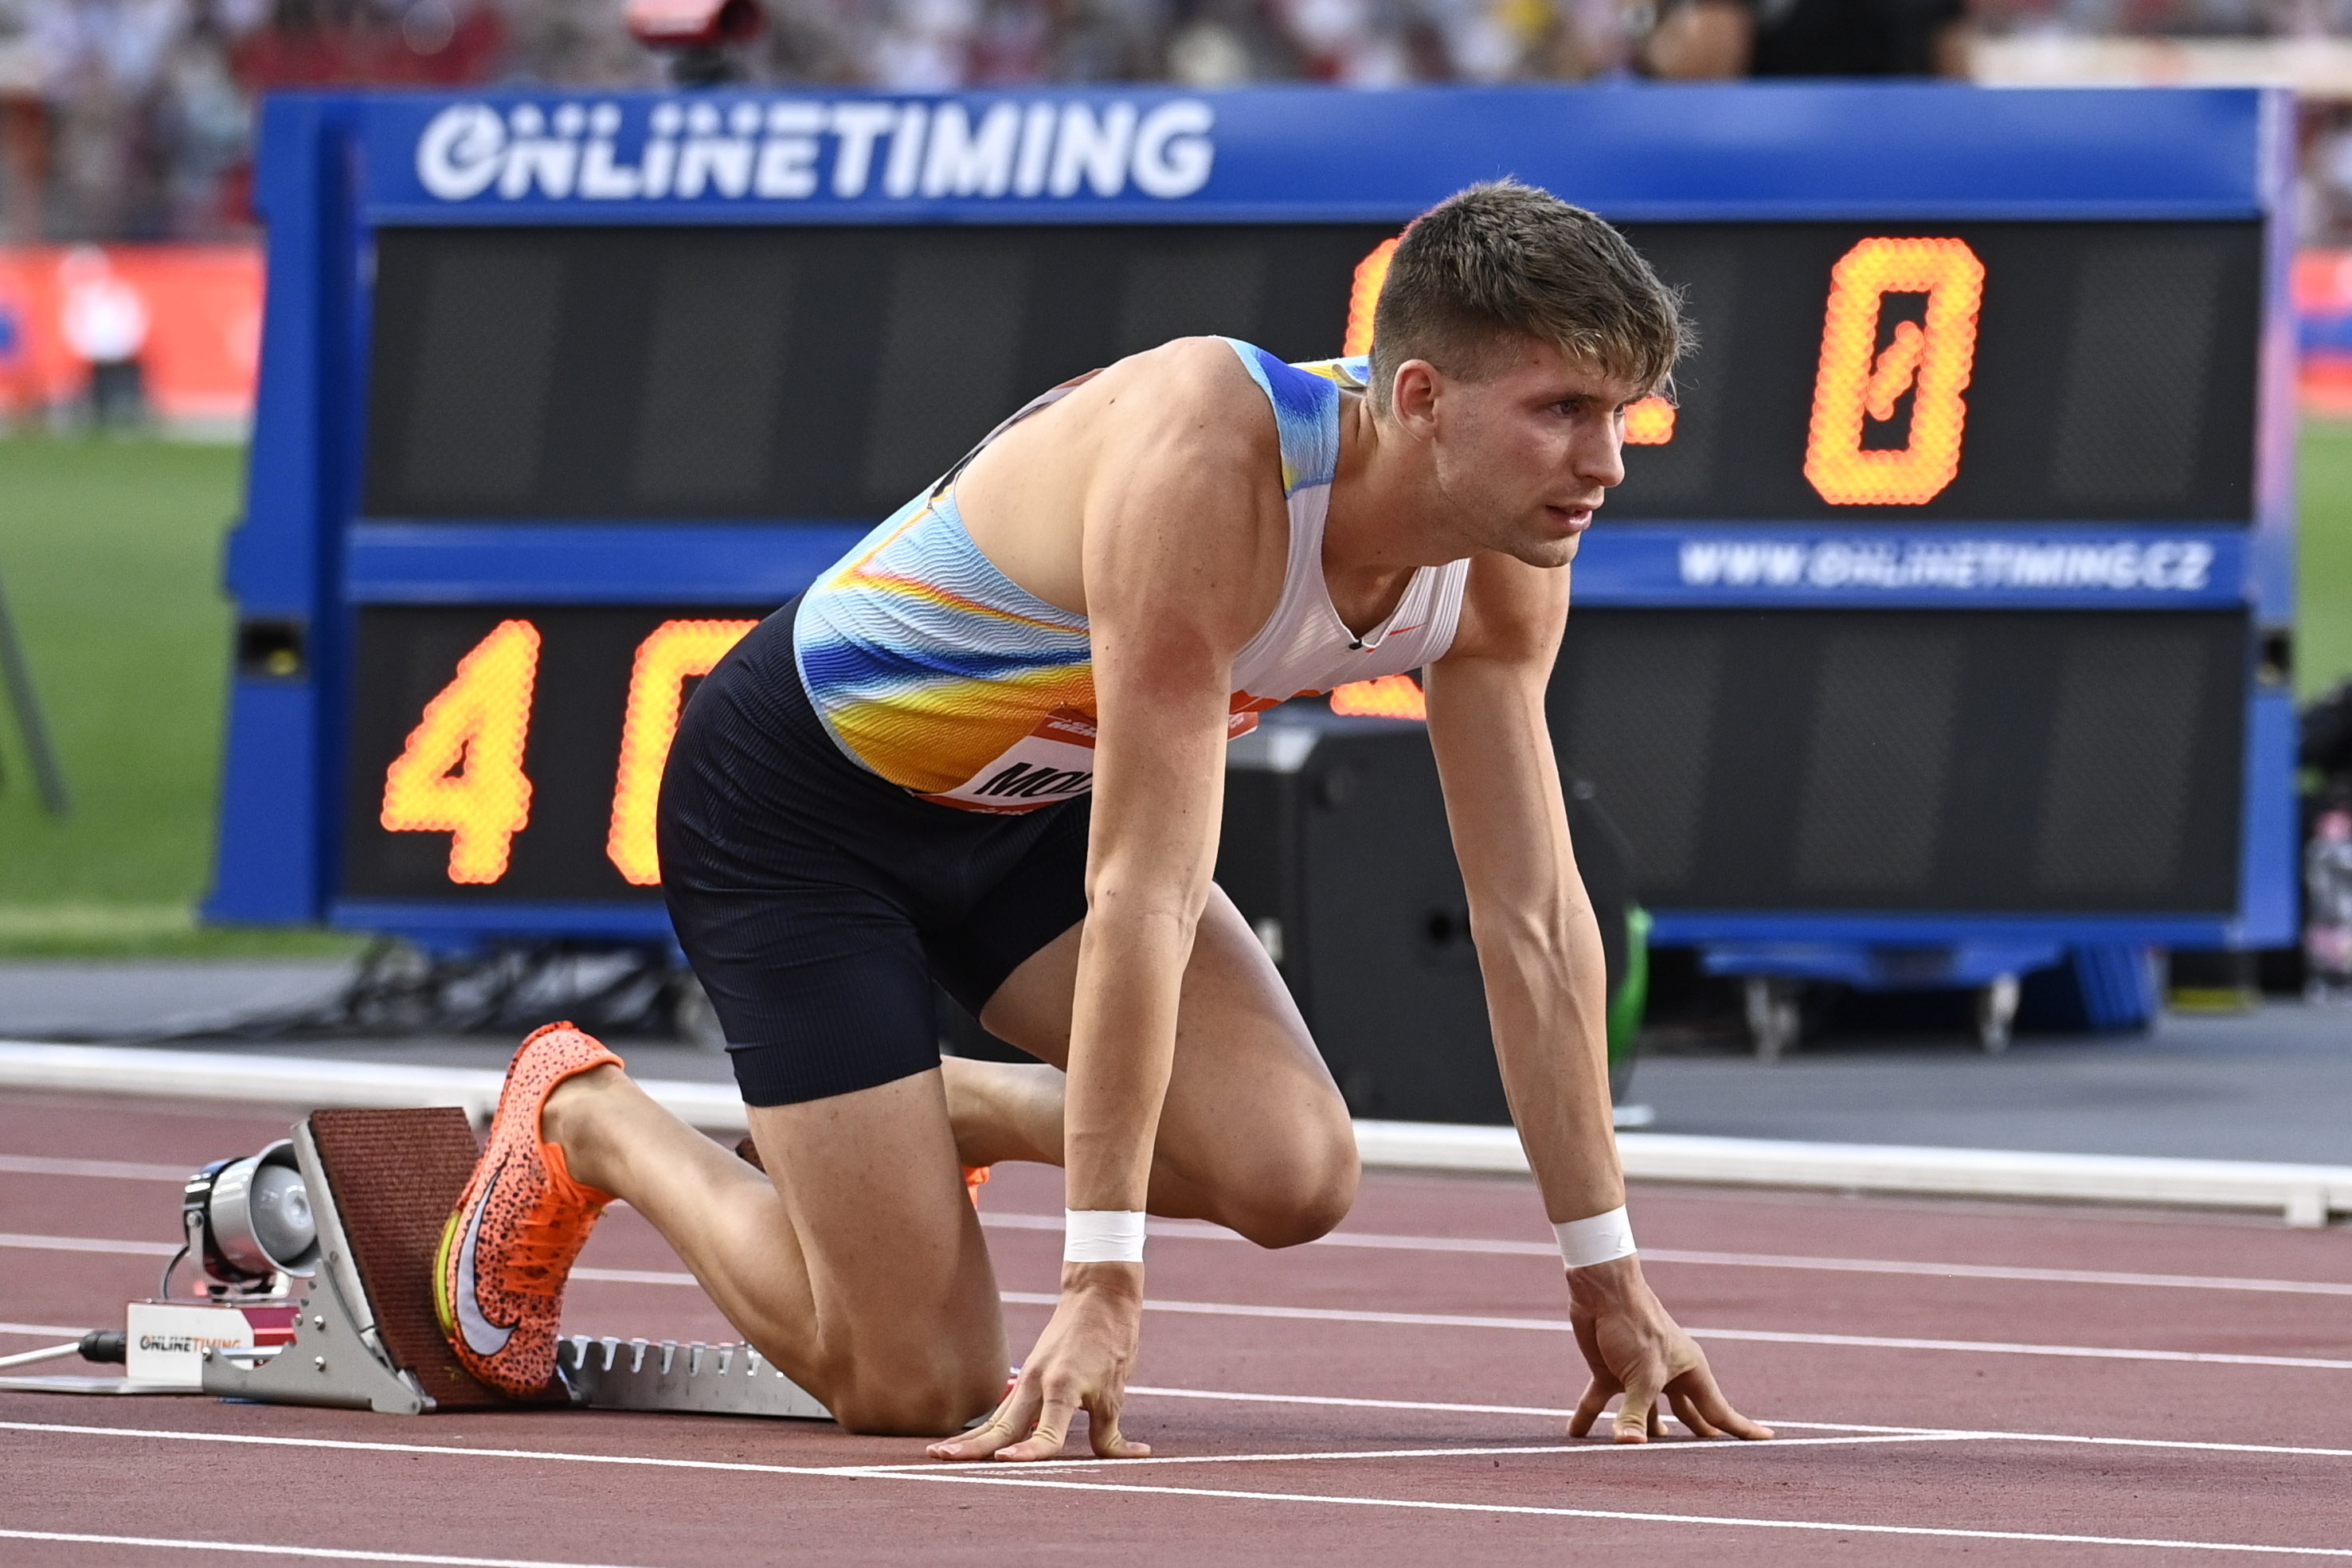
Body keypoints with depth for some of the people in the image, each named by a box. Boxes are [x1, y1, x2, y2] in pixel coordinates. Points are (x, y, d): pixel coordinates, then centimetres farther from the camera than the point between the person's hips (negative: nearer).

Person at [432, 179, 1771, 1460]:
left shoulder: (1506, 568, -14)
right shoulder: (1206, 464, -37)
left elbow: (1534, 914, -6)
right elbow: (1144, 890, -37)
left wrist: (1611, 1279, -5)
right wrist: (1102, 1285, -36)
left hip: (1028, 808, 7)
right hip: (797, 806, -7)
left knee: (1294, 1175, -17)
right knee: (919, 1383, -10)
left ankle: (954, 1108, 12)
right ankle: (584, 1118, 15)